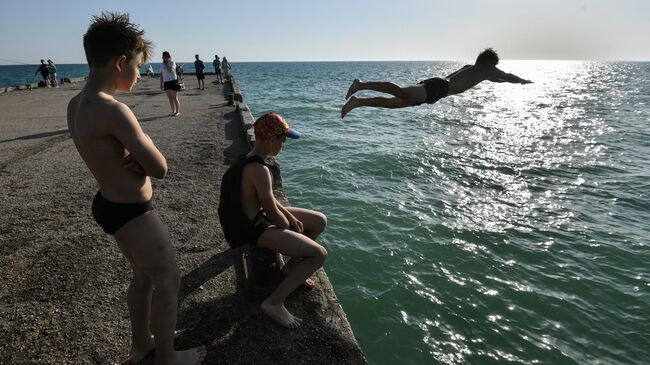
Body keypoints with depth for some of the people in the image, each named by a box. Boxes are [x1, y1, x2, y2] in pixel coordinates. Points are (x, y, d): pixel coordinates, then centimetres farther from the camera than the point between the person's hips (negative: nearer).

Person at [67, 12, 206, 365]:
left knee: (144, 276, 26)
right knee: (169, 282, 10)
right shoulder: (114, 110, -28)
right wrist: (144, 156, -3)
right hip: (133, 213, -9)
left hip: (109, 204, 10)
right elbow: (160, 168, -23)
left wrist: (136, 157, -10)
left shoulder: (76, 104, 3)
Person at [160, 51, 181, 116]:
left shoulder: (172, 63, -5)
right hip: (166, 82, 6)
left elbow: (170, 70, -23)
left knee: (175, 98, -5)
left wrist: (166, 64, -12)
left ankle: (177, 111, 4)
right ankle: (173, 111, 16)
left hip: (173, 81, -6)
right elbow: (161, 74, 16)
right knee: (170, 98, 8)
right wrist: (161, 83, 13)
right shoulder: (162, 65, 12)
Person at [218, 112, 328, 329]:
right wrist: (292, 227, -2)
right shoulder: (259, 170, -28)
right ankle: (274, 302, -9)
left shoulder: (250, 159, 5)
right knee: (319, 254, -16)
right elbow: (273, 213, -21)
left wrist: (291, 217, 3)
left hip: (259, 214, 10)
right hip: (256, 229, -10)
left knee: (320, 221, 13)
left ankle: (292, 267, 25)